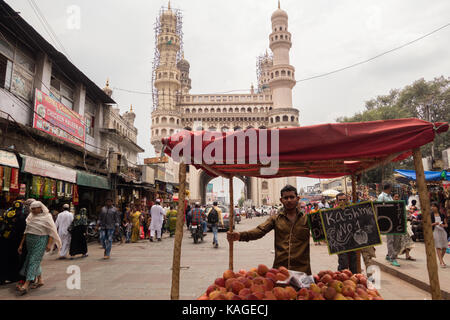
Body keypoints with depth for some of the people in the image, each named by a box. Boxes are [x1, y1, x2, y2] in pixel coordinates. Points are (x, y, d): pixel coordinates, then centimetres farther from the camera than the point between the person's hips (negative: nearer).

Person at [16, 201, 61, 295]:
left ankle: (26, 285, -12)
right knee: (35, 261, 11)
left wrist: (49, 244, -16)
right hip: (30, 241, 7)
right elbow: (26, 232, 14)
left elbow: (51, 232, -9)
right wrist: (21, 244, 11)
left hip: (40, 241, -6)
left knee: (34, 260, -10)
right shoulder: (30, 217, 11)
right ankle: (40, 280, 25)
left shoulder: (47, 217, -6)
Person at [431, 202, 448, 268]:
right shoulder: (430, 215, 2)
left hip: (443, 231, 3)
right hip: (435, 231, -3)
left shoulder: (442, 215, 9)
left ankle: (441, 260, 25)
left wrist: (443, 225, -11)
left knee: (444, 247, 5)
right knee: (438, 247, -8)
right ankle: (441, 262, -7)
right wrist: (435, 223, -17)